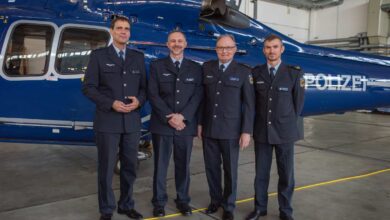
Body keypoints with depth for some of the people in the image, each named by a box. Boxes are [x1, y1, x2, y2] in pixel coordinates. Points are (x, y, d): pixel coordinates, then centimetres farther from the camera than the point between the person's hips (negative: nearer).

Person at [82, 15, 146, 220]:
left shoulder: (138, 57, 11)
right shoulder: (98, 55, 1)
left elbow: (144, 87, 11)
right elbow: (88, 87, -5)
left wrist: (138, 100, -11)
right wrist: (111, 103, -16)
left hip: (132, 121, 3)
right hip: (107, 121, -3)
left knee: (130, 167, 12)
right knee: (106, 168, 5)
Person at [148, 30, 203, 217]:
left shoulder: (196, 68, 9)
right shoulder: (157, 66, 5)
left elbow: (198, 96, 0)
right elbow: (153, 95, -4)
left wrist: (182, 116, -14)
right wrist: (169, 117, -14)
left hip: (186, 125, 1)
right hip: (161, 124, -1)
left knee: (183, 165, 10)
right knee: (160, 165, 5)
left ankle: (182, 200, 24)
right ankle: (159, 202, 18)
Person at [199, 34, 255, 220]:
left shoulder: (243, 71, -4)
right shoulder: (206, 68, 4)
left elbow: (249, 104, -5)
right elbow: (202, 98, 6)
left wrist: (246, 131, -9)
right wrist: (200, 123, 5)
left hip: (231, 130, -2)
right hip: (209, 128, 3)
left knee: (230, 170, 7)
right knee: (211, 167, 11)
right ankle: (215, 200, 31)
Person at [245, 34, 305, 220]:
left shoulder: (294, 73, -4)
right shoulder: (256, 73, 1)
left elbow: (298, 102, 3)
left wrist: (288, 125, 7)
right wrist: (258, 123, 7)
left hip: (284, 133, -1)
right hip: (261, 132, 2)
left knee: (286, 174, 7)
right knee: (261, 173, 10)